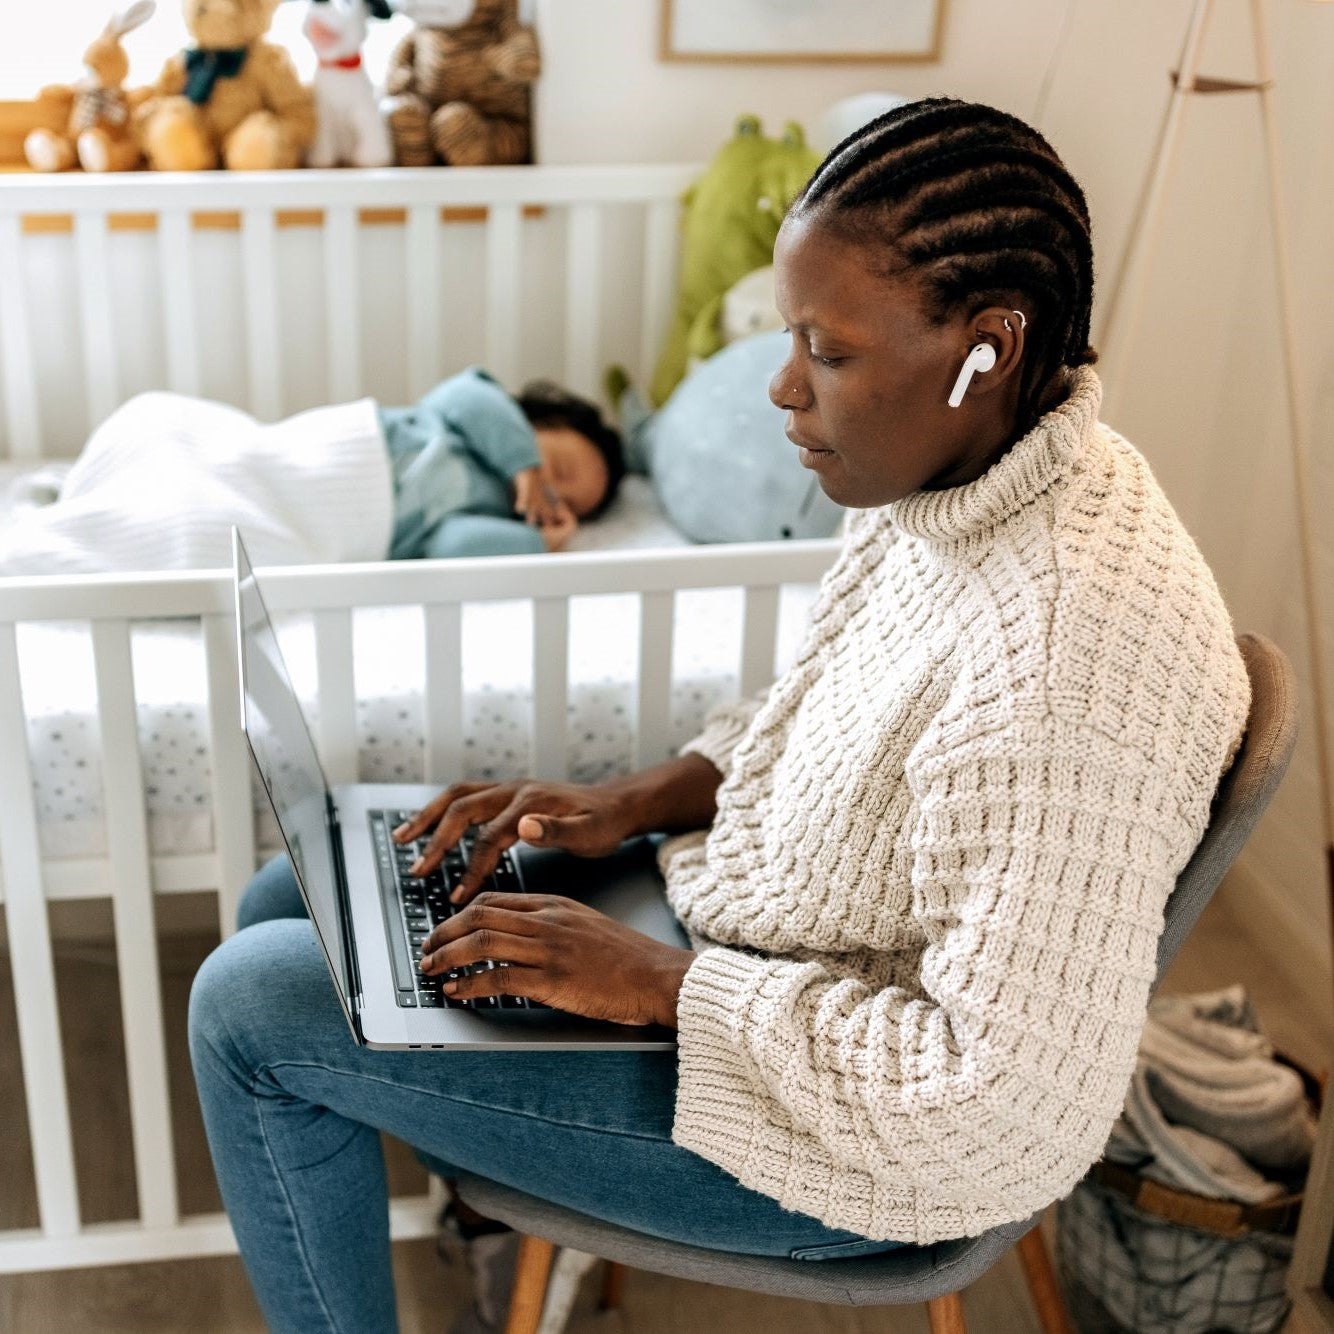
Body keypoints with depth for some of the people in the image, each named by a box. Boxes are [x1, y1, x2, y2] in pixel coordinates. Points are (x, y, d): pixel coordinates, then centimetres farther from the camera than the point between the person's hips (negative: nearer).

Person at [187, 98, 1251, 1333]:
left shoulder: (1071, 653, -35)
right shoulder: (958, 475, -5)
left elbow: (999, 1084, -31)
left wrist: (659, 982, -24)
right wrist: (642, 800, -2)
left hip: (867, 1126, -9)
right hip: (758, 921, 9)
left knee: (254, 1004, -7)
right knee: (288, 904, 13)